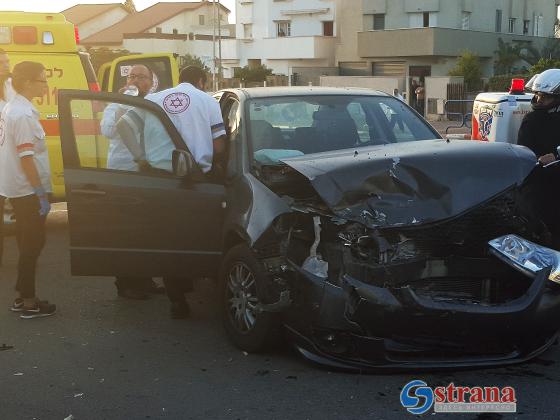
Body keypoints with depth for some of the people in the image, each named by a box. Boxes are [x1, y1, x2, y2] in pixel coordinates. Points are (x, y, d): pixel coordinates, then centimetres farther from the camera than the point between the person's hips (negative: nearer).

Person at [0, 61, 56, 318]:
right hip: (27, 190, -10)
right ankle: (29, 303, 6)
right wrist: (42, 194, -20)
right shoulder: (24, 114, -19)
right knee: (33, 244, -1)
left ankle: (23, 296, 24)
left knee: (28, 243, 16)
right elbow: (26, 158, -23)